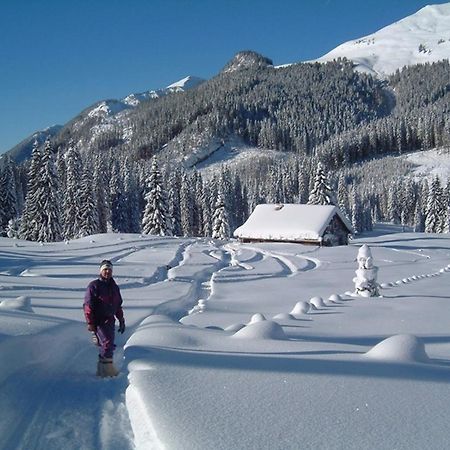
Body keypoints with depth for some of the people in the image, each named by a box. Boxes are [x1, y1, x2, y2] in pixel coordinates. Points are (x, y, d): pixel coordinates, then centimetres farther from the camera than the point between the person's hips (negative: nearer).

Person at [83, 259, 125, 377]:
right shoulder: (94, 286, -7)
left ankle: (101, 369, 20)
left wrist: (121, 321, 19)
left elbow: (118, 306, 22)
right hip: (98, 321, -7)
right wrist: (90, 322, -16)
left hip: (110, 321, 7)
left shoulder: (114, 287, 13)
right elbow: (88, 305, -10)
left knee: (108, 344, 9)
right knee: (107, 343, -15)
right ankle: (107, 367, -5)